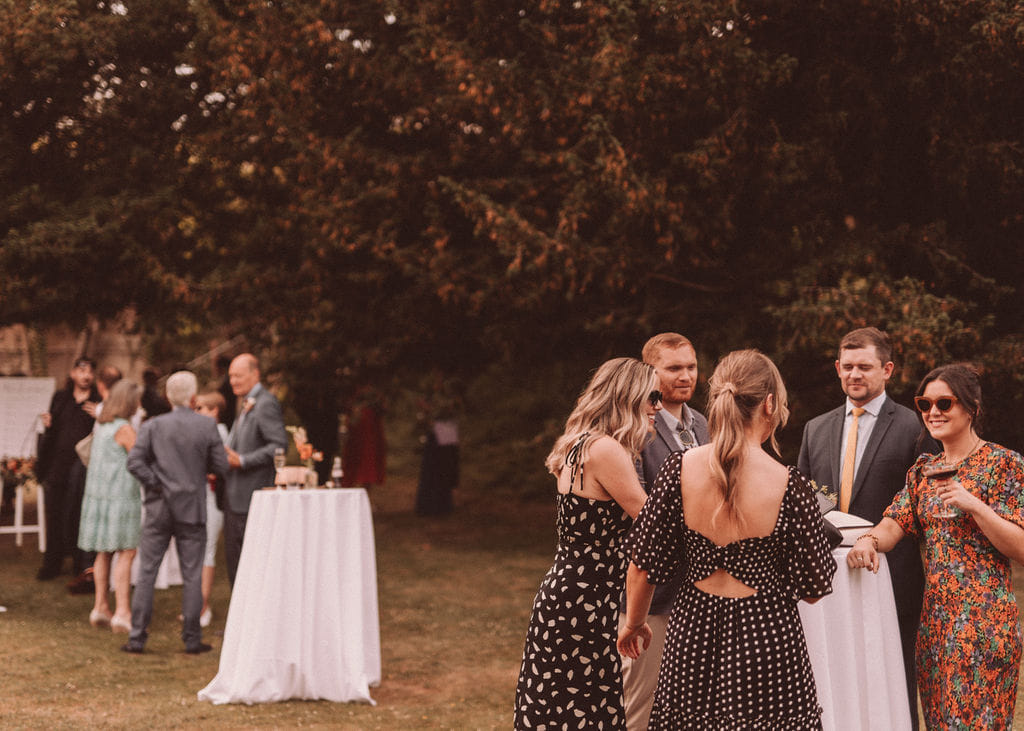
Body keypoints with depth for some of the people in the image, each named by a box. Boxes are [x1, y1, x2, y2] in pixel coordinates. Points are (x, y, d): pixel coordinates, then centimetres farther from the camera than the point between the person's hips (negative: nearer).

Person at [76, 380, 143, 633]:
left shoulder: (100, 426, 12)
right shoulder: (124, 428, -12)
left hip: (98, 494, 8)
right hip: (121, 496, -8)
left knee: (104, 553, 13)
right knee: (126, 554, -6)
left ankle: (100, 607, 17)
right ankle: (122, 612, -11)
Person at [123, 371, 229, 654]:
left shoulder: (152, 426, -3)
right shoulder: (207, 426, -5)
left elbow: (134, 462, -10)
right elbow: (221, 466, -4)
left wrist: (156, 483, 0)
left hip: (159, 509, 1)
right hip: (192, 510, -1)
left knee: (146, 573, 6)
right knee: (192, 576, 5)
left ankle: (137, 637, 6)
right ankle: (192, 639, 8)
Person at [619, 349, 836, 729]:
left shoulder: (680, 469, -10)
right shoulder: (790, 487, -16)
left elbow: (643, 565, -2)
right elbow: (814, 589, -6)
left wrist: (634, 622, 16)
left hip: (694, 639, 2)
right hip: (766, 641, -2)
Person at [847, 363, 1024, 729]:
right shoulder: (924, 469, 13)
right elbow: (895, 523, 3)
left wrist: (973, 505, -20)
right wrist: (869, 539, -19)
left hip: (983, 616, -6)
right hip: (935, 615, 6)